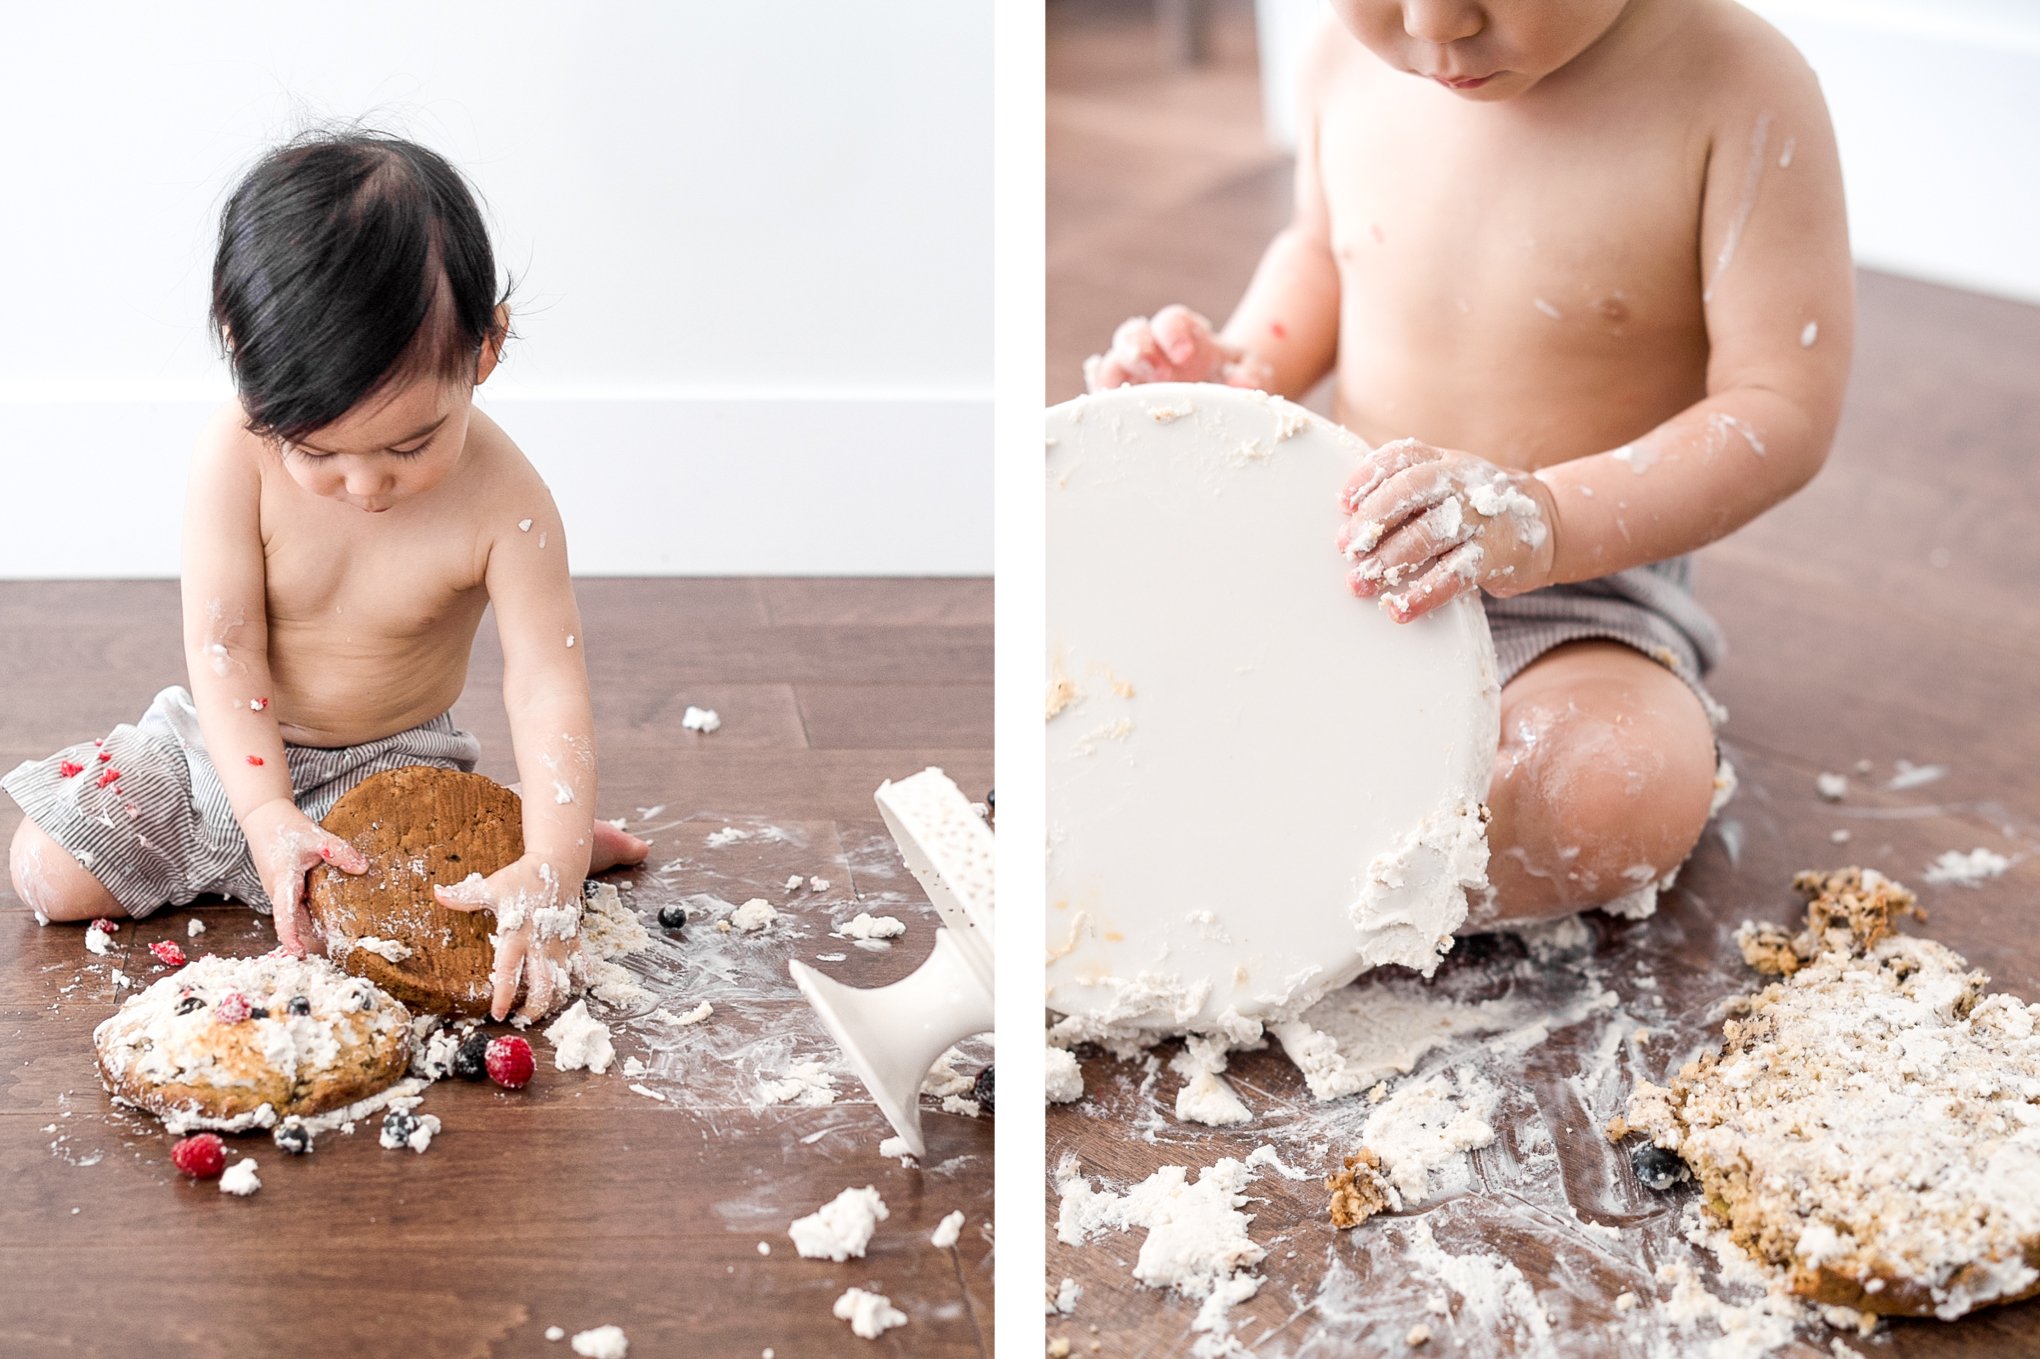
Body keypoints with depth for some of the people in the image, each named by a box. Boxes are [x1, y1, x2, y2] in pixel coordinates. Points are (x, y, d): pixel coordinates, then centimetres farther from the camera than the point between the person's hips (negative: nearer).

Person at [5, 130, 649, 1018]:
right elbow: (223, 645, -19)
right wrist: (266, 814, -31)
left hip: (390, 759, -3)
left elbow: (547, 687, -25)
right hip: (230, 743, 3)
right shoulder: (235, 456, -22)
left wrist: (552, 867, -40)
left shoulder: (500, 498, -24)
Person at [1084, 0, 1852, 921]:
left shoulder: (1738, 89, -19)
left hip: (1576, 595, -4)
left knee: (1624, 787, -36)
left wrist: (1545, 518, -34)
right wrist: (1240, 369, -5)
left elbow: (1784, 411, -20)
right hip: (1350, 559, 5)